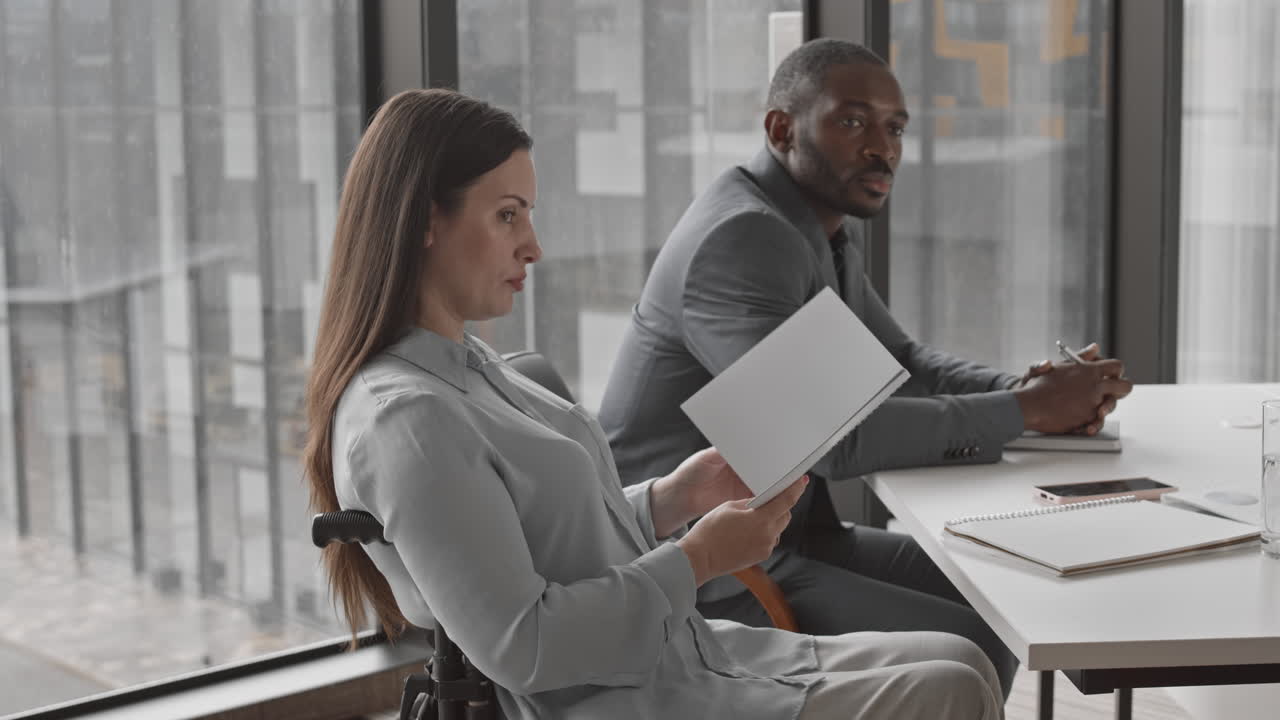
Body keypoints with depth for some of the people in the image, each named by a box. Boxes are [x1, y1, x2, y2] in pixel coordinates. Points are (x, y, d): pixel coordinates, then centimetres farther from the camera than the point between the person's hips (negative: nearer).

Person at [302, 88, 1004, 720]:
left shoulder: (464, 362, 11)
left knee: (963, 661, 5)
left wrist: (676, 497, 4)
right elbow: (518, 647, -23)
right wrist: (698, 559, -15)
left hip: (682, 653, 10)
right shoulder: (404, 420, -20)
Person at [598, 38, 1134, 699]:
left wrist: (1028, 390, -4)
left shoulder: (826, 232, 11)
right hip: (698, 574, -10)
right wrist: (1024, 412, -19)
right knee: (968, 653, -16)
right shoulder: (743, 240, -21)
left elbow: (900, 365, 17)